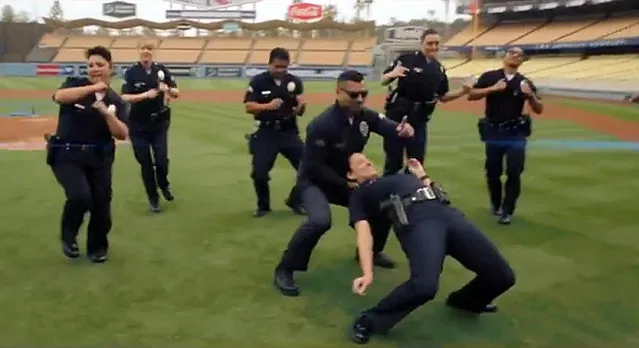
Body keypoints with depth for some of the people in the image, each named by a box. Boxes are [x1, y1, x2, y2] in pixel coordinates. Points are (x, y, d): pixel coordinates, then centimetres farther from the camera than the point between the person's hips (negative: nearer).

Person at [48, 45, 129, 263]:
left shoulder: (116, 101, 4)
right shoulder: (75, 84, 0)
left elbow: (122, 134, -6)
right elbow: (59, 97, -23)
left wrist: (107, 113, -20)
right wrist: (93, 87, -23)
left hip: (99, 158, 3)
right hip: (67, 155, -3)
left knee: (101, 204, 3)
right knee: (80, 196, -23)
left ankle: (97, 247, 29)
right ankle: (68, 237, 7)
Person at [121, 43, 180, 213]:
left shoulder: (162, 70, -1)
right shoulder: (131, 73, -7)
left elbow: (177, 93, 1)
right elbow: (125, 97, -14)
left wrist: (168, 89, -21)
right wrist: (145, 95, -27)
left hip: (160, 123, 1)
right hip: (139, 125, -1)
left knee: (162, 160, -3)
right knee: (145, 162, 5)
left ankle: (164, 185, 29)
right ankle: (153, 198, 20)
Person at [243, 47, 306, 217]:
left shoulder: (295, 81, 1)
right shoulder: (258, 81, -5)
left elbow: (299, 110, 0)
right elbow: (249, 107, -10)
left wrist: (301, 107, -24)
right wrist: (268, 106, -26)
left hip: (289, 132, 2)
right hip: (266, 133, -2)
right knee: (259, 172, -4)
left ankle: (295, 201, 20)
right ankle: (263, 206, 21)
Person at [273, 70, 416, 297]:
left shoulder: (365, 116, -8)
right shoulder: (322, 125, -28)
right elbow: (315, 168, -27)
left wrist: (403, 129, -39)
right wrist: (346, 184, -29)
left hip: (348, 178, 7)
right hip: (315, 181, -7)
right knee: (320, 220, -33)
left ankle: (371, 251, 31)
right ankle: (285, 270, -16)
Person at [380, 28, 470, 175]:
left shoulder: (439, 69, 7)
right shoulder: (407, 59, -8)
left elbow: (443, 97, 13)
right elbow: (383, 81, -6)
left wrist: (461, 92, -3)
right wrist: (391, 74, -29)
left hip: (419, 119, 5)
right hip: (397, 114, -5)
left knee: (416, 160, 10)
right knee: (394, 160, 1)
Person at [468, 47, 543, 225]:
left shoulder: (525, 82, 3)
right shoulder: (490, 76, -1)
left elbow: (539, 110, 2)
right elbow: (471, 95, -8)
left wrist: (531, 95, -16)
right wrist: (492, 89, -19)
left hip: (516, 134, 0)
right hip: (493, 132, 0)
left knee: (514, 172, -6)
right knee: (493, 172, 10)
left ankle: (507, 211, 4)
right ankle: (495, 204, 32)